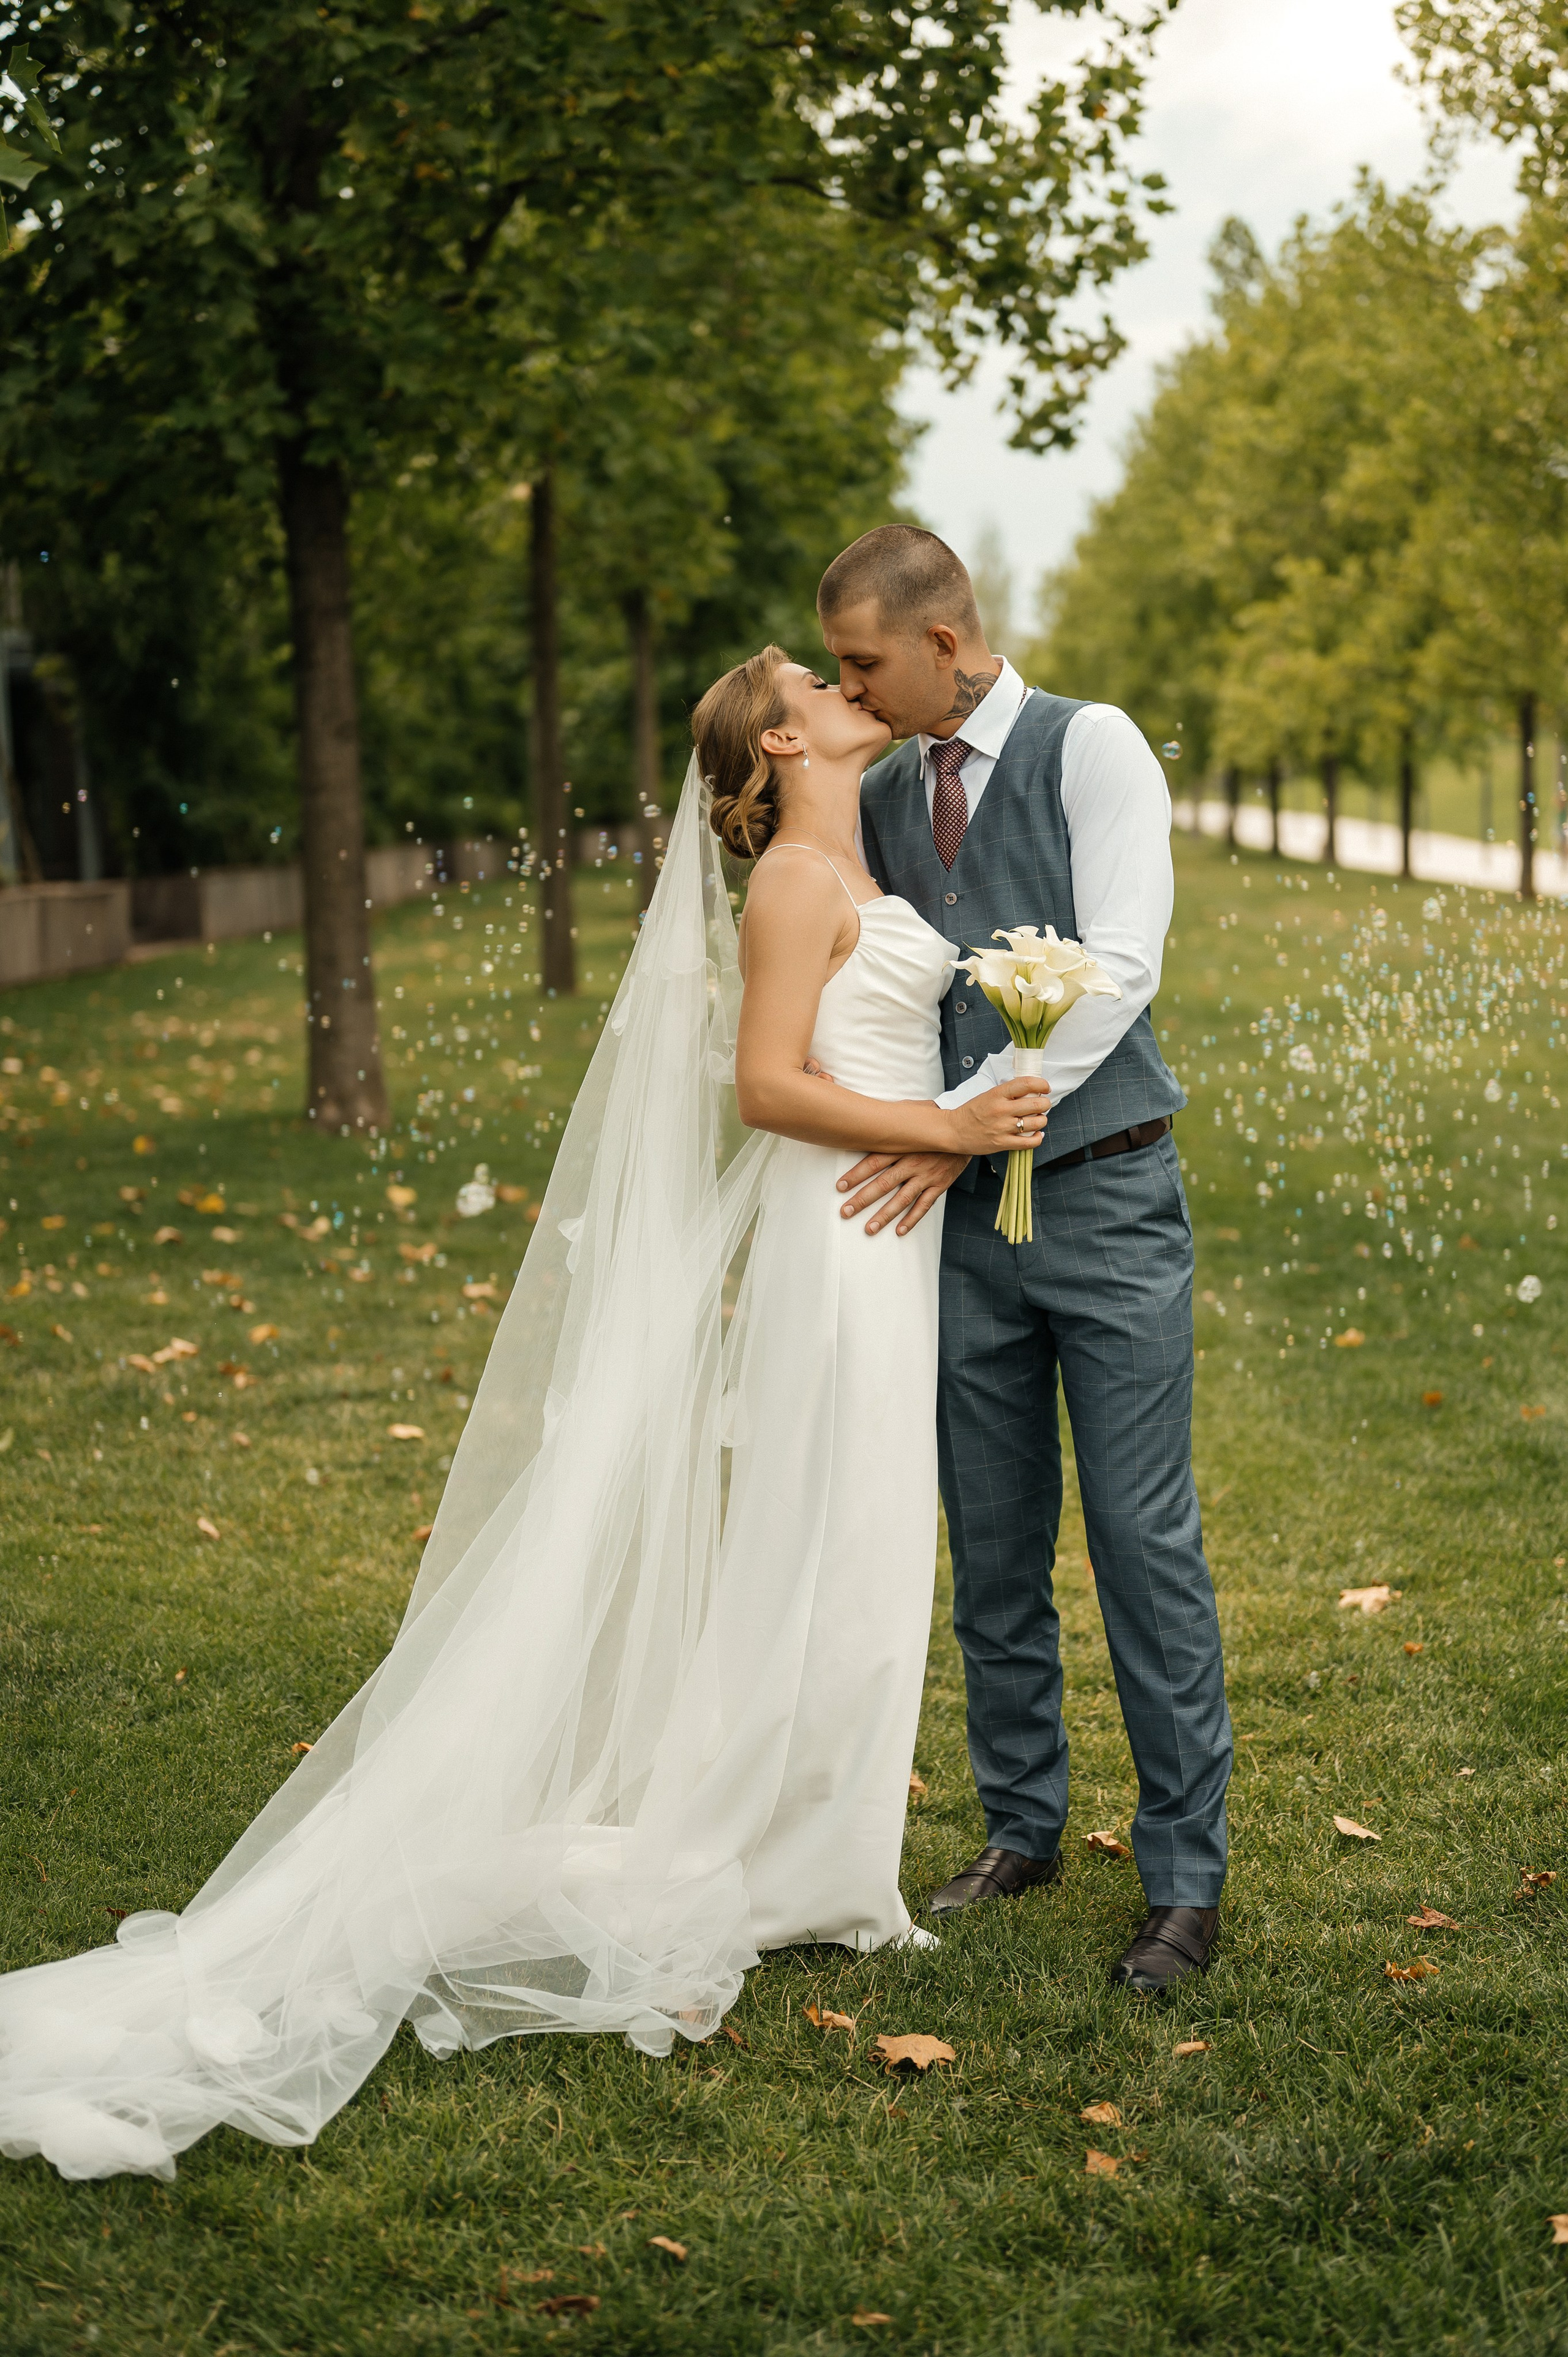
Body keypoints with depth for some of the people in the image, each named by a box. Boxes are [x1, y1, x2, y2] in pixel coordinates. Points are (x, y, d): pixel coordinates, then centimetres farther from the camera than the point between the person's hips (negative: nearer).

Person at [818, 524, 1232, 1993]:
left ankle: (1186, 1878, 5)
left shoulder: (1091, 747, -4)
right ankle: (1020, 1827, 25)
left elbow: (1116, 966, -14)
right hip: (961, 1209, 5)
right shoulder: (877, 797, 12)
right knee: (992, 1546, 10)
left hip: (1106, 1197, -5)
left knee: (1145, 1541, -4)